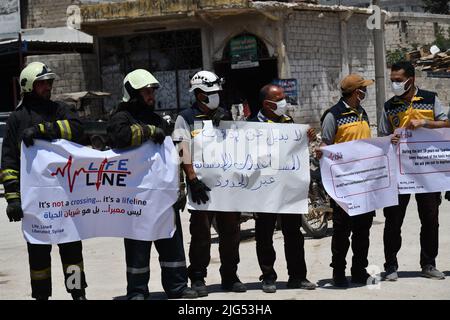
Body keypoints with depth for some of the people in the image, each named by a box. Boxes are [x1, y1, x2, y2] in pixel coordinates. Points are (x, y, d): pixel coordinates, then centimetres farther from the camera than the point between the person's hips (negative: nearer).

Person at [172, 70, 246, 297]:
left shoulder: (224, 116, 15)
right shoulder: (186, 118, 0)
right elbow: (184, 152, -8)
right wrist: (193, 180, -19)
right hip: (202, 183, -4)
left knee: (231, 231, 7)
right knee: (201, 232, -2)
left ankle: (230, 276, 17)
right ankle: (198, 278, 6)